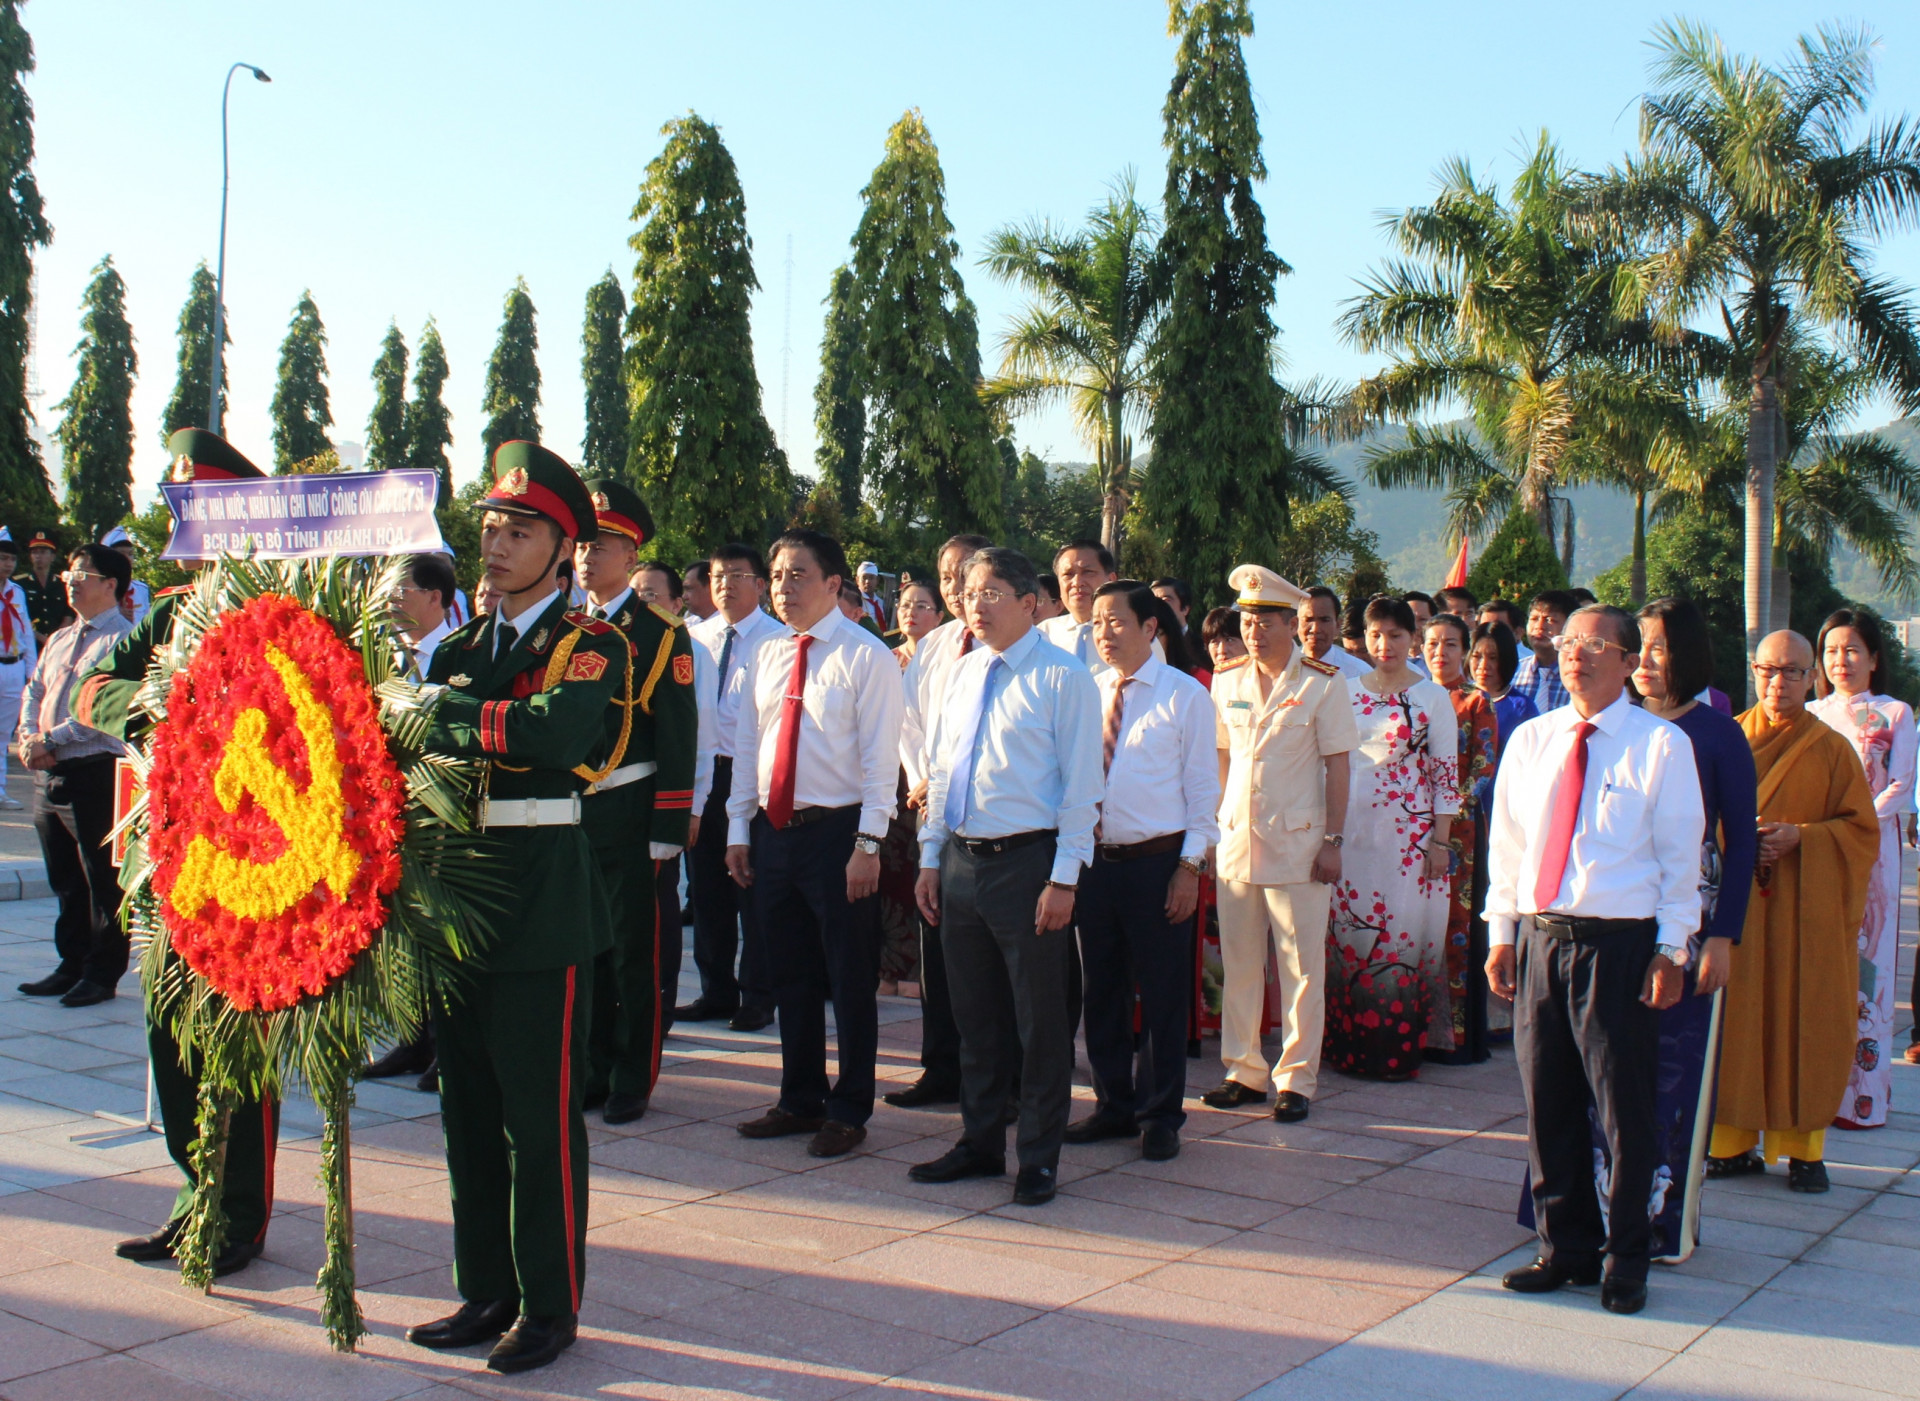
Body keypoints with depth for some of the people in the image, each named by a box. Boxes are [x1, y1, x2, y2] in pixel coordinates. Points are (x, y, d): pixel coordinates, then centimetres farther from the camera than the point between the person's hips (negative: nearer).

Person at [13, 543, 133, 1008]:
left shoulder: (123, 639, -9)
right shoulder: (59, 639, 19)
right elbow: (34, 692, 18)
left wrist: (51, 739, -18)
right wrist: (28, 738, -1)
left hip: (95, 774, -8)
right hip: (49, 774, 8)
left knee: (102, 882, 1)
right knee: (64, 881, 15)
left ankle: (101, 974, 9)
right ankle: (72, 966, 25)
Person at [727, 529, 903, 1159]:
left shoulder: (866, 656, -8)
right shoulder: (766, 654, 10)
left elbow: (880, 757, -11)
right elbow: (747, 745, 14)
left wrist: (868, 844, -17)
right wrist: (739, 829, 9)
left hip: (836, 831, -6)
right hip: (773, 830, 6)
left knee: (849, 977, 4)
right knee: (790, 975, 15)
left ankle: (849, 1111, 16)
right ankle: (800, 1100, 28)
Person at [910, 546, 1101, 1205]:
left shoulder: (1063, 679, -7)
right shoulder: (962, 673, 12)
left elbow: (1081, 786, -10)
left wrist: (1063, 879, -15)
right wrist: (931, 859, 11)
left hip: (1027, 861, -6)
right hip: (961, 860, 6)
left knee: (1039, 1018, 3)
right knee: (975, 1014, 15)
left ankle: (1038, 1157, 16)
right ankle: (980, 1142, 28)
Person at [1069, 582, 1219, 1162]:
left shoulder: (1184, 695, -4)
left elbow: (1202, 786, -3)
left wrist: (1190, 865, -9)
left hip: (1157, 862, -4)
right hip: (1095, 859, 4)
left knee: (1162, 994, 4)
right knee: (1103, 990, 12)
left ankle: (1160, 1115, 18)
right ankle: (1114, 1106, 27)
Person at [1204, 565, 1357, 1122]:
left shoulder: (1323, 685, -3)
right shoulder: (1227, 684, 9)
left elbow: (1337, 766, -3)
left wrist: (1333, 841, -8)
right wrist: (1213, 825, 8)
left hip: (1297, 843, -4)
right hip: (1236, 841, 4)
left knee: (1302, 967, 1)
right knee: (1238, 963, 8)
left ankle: (1296, 1079, 10)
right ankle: (1244, 1071, 19)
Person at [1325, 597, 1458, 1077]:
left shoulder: (1432, 697, 0)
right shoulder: (1347, 691, 9)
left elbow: (1446, 772, -1)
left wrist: (1440, 840, -6)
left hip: (1408, 832, -3)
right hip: (1352, 829, 3)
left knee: (1403, 930, -3)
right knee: (1348, 929, 4)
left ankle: (1397, 1045, 6)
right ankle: (1352, 1042, 14)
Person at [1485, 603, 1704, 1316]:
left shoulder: (1662, 744, -2)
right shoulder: (1530, 741, 10)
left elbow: (1680, 857, -1)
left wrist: (1670, 950, -6)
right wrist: (1501, 933, 9)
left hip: (1621, 944, -4)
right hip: (1538, 937, 4)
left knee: (1624, 1109, 3)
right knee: (1548, 1104, 9)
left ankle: (1624, 1259, 19)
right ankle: (1565, 1248, 24)